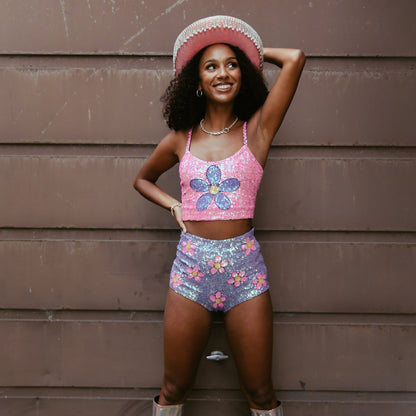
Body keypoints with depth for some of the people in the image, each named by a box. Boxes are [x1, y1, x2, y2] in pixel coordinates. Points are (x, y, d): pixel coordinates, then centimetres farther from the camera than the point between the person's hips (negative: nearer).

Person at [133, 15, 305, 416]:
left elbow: (295, 58, -6)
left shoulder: (257, 129, 0)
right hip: (191, 263, 2)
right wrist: (174, 205, 7)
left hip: (244, 264, -1)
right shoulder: (180, 140, 6)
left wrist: (251, 52, 9)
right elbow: (142, 179, 23)